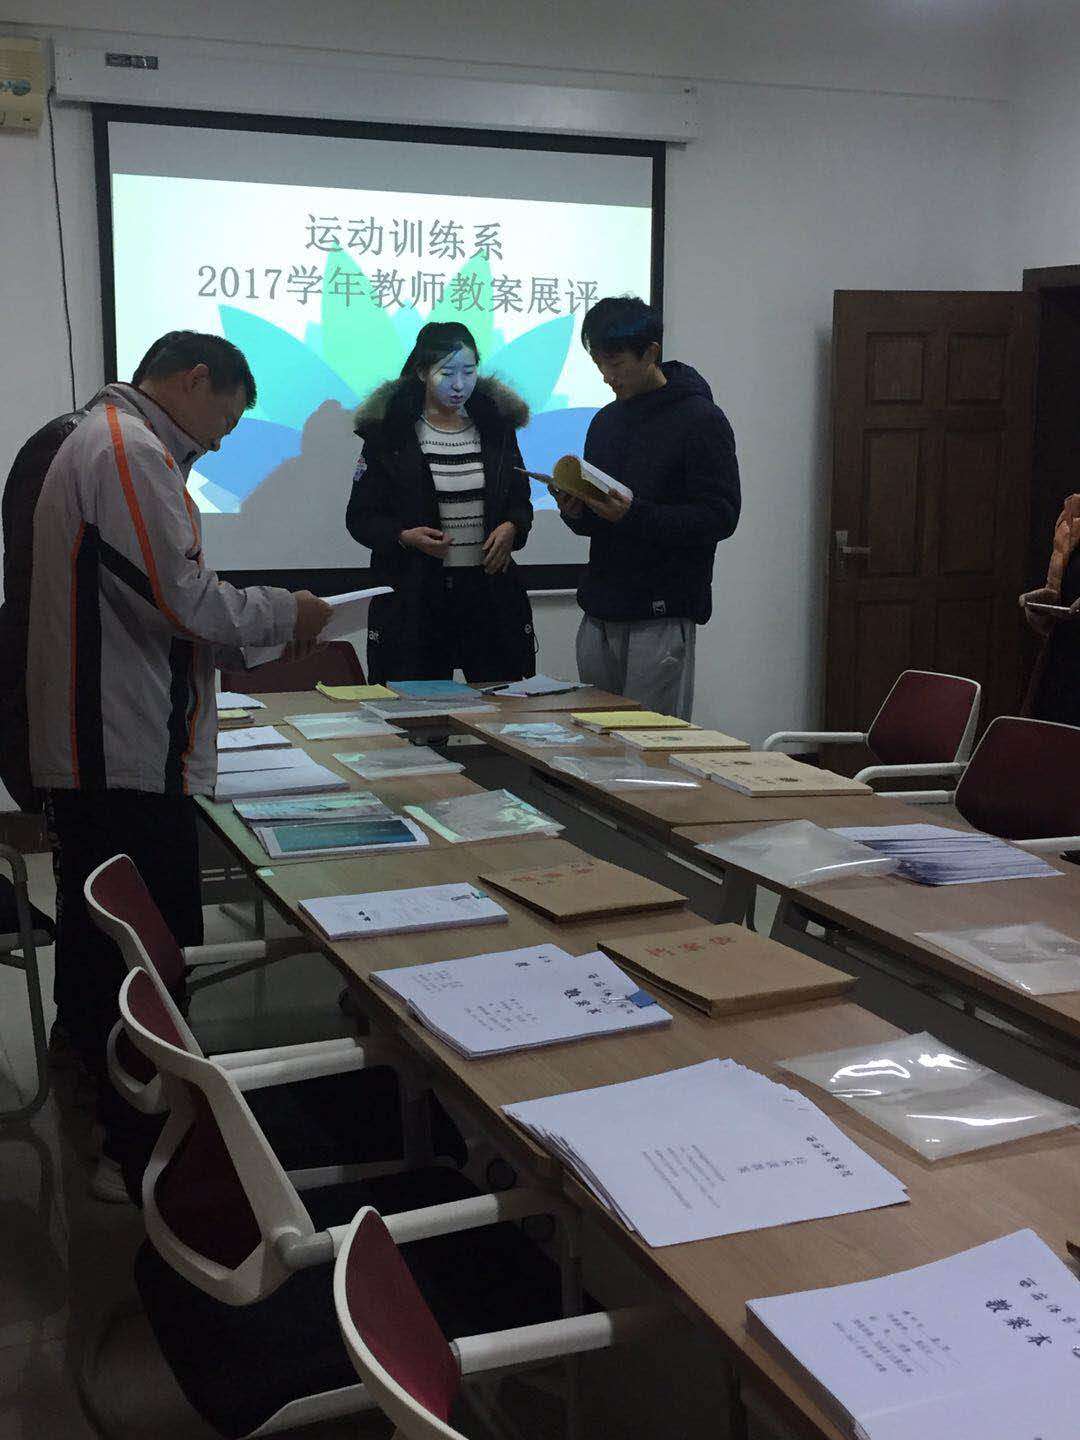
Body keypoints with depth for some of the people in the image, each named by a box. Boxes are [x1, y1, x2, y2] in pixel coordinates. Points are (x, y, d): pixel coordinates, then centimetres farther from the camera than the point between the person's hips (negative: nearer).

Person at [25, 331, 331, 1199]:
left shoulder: (98, 441, 20)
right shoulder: (134, 453, -16)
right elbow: (182, 597, -22)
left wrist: (247, 632, 13)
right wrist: (284, 615, -6)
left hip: (87, 754, 11)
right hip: (132, 758, -11)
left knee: (99, 947, 22)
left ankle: (98, 1095, 37)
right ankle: (140, 1150, 5)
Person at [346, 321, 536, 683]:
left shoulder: (496, 426, 9)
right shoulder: (389, 432, -1)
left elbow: (520, 501, 17)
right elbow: (360, 517, 1)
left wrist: (511, 527, -5)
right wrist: (405, 536, -17)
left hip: (489, 588, 3)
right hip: (414, 595, -3)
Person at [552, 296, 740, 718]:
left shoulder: (700, 420, -7)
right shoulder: (605, 421, 16)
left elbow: (720, 517, -13)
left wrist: (634, 514, -22)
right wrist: (575, 512, -3)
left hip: (662, 619, -7)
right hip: (600, 615, 7)